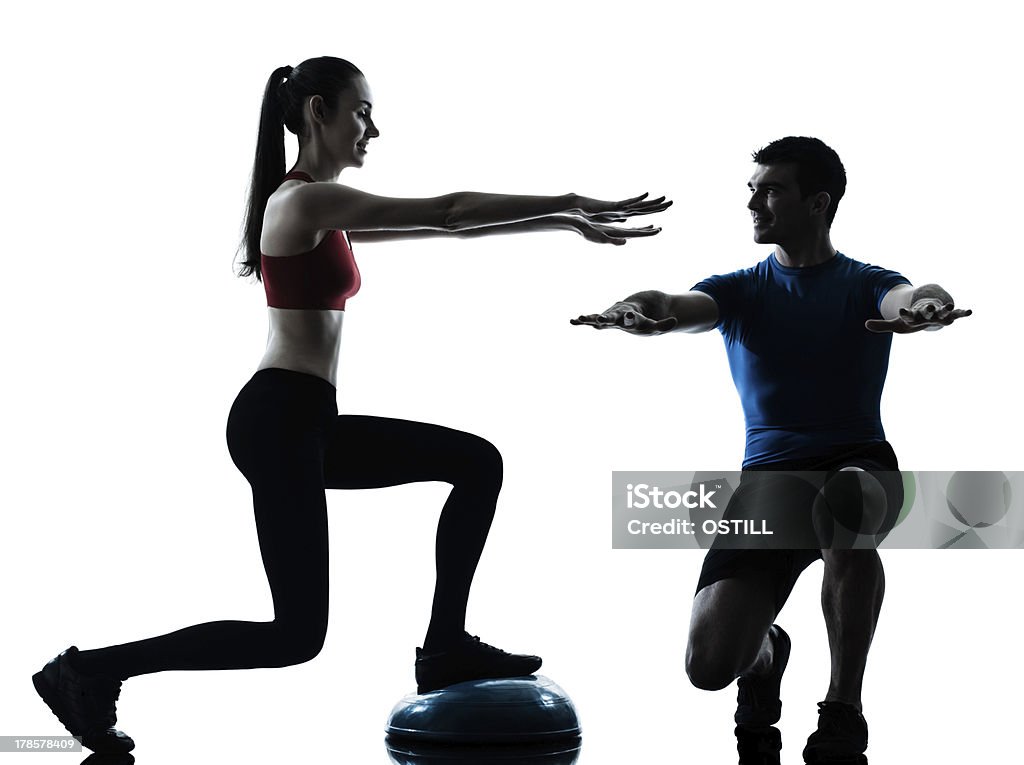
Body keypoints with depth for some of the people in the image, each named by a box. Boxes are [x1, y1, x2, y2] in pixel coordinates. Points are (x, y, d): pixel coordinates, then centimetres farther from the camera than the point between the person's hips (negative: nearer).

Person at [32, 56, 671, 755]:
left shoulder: (322, 207, 17)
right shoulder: (307, 200, -12)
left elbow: (442, 223, 18)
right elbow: (446, 215, -16)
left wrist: (566, 220, 15)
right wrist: (568, 206, -10)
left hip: (305, 422, 10)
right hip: (279, 421, -10)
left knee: (477, 463, 11)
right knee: (298, 633, -6)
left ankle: (446, 648, 13)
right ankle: (90, 672, 1)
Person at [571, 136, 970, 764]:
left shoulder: (864, 284, 5)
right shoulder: (741, 290, 11)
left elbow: (905, 296, -19)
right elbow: (679, 309, -10)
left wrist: (928, 305, -45)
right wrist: (634, 310, -35)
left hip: (859, 461, -2)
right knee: (709, 665, -15)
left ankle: (844, 711, -19)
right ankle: (766, 648, 26)